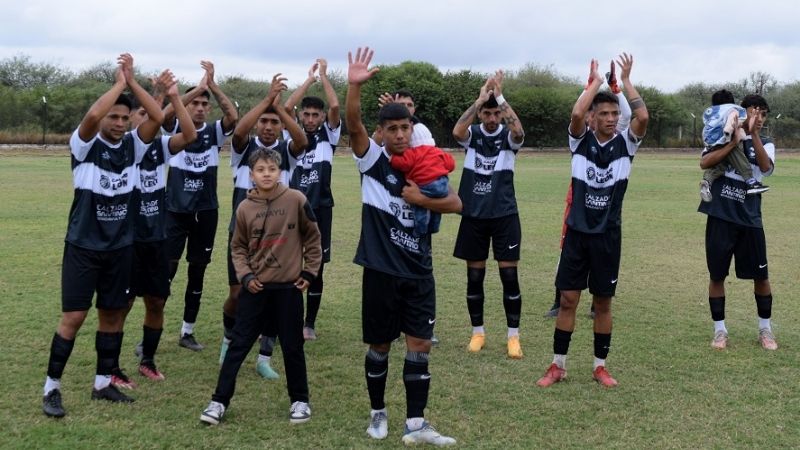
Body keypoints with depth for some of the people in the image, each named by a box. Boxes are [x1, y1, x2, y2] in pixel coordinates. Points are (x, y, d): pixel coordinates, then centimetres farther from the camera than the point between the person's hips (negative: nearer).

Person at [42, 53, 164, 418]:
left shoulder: (132, 145, 2)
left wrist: (132, 80, -12)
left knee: (113, 314, 10)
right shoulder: (85, 145, -9)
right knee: (74, 317, -4)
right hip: (83, 246, -4)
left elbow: (158, 117, -11)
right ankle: (51, 387, 8)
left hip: (120, 247, 5)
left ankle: (102, 383, 23)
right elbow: (92, 115, -29)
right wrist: (119, 82, -17)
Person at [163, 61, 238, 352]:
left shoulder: (214, 132, 3)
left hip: (206, 212, 3)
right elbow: (165, 113, -22)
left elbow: (233, 116, -16)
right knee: (166, 270, -6)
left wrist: (212, 85, -22)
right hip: (175, 211, -2)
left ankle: (187, 332, 20)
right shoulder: (175, 131, 0)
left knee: (197, 273, 9)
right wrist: (198, 87, -26)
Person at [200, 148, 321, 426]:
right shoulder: (245, 208, -2)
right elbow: (238, 247, 8)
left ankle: (300, 400, 26)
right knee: (238, 343, 5)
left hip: (289, 286, -1)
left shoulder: (296, 200, -7)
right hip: (255, 287, 1)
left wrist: (310, 271, 0)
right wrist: (245, 275, -4)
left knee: (292, 346, 9)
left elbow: (312, 237, 3)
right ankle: (220, 400, 13)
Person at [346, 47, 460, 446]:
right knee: (379, 345, 8)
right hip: (382, 270, -2)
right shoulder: (373, 161, -2)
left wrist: (421, 199, -14)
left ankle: (415, 424, 6)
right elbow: (353, 125, -19)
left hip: (419, 272, 2)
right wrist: (354, 85, -34)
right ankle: (378, 413, 27)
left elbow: (456, 204, 0)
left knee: (420, 344, 0)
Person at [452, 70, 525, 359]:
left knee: (509, 276, -1)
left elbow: (519, 131, -26)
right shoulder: (472, 134, 1)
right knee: (474, 277, 7)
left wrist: (500, 96, -26)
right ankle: (478, 332, 20)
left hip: (504, 215, -1)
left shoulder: (508, 137, -1)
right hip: (473, 216, 1)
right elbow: (456, 131, -22)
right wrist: (480, 98, -24)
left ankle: (513, 336, 9)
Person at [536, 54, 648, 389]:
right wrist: (596, 81, -10)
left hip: (608, 235, 0)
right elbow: (576, 114, -22)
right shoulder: (580, 140, -2)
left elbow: (643, 117, -18)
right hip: (577, 232, 0)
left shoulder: (625, 143, 0)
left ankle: (600, 366, 20)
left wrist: (625, 80, -9)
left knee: (603, 302, 8)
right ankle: (558, 366, 14)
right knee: (568, 299, 4)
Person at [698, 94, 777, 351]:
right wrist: (734, 142, -17)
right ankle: (720, 330, 17)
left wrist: (753, 134, -24)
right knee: (717, 275, 4)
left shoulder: (765, 144, 6)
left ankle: (765, 329, 23)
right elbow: (704, 163, -12)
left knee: (760, 275, 6)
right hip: (720, 217, -1)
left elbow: (766, 167, -16)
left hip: (749, 219, 1)